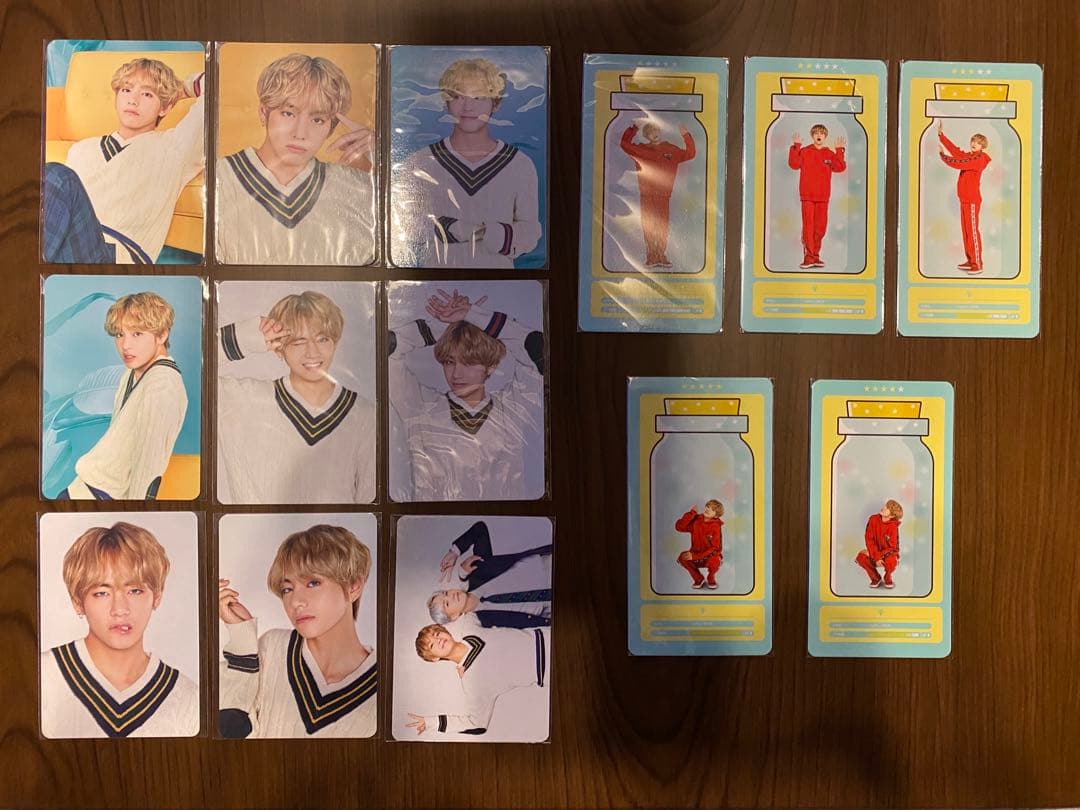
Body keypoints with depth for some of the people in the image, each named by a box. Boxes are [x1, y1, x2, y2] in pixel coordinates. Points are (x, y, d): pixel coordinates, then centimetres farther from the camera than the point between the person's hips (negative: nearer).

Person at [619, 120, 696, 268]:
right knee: (648, 226, -2)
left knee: (663, 226, 1)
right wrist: (633, 129, 3)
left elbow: (690, 154, 14)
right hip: (647, 195, -1)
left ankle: (662, 256, 7)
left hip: (664, 195, 1)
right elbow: (624, 144, 8)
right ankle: (651, 257, 2)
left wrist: (686, 136, 5)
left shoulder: (671, 150, 12)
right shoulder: (641, 149, 10)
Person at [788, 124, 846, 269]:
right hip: (807, 195, -3)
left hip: (823, 196, 3)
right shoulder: (804, 151, 4)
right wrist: (796, 147, -15)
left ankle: (815, 256, 16)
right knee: (808, 225, -7)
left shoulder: (830, 154, 10)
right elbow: (794, 164, -11)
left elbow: (839, 167, -4)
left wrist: (839, 150, -7)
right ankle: (808, 257, -5)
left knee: (821, 226, 6)